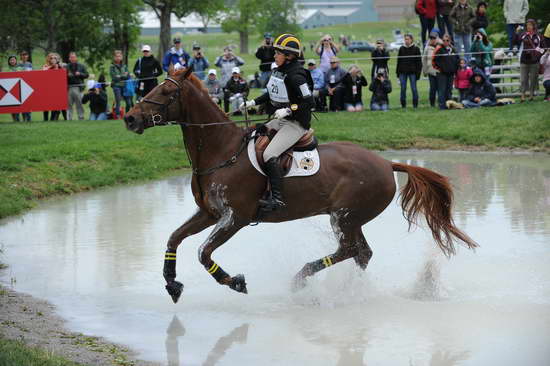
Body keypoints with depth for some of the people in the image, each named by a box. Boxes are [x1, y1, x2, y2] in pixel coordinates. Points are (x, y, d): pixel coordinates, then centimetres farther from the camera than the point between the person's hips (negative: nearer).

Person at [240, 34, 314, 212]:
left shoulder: (295, 76, -20)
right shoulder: (278, 71, 8)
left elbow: (309, 102, -22)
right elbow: (272, 94, 24)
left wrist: (288, 110, -30)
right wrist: (253, 102, 16)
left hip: (296, 124, -10)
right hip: (280, 121, 10)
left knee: (269, 155, -23)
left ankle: (277, 198, -25)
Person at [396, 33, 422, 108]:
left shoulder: (416, 49, 0)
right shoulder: (401, 49, 8)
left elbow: (419, 62, 0)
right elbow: (399, 60, 13)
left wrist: (418, 72, -6)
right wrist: (397, 71, 8)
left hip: (412, 72, -3)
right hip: (402, 72, 3)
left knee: (414, 88, -2)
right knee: (403, 88, 2)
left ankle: (415, 104, 6)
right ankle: (403, 104, 10)